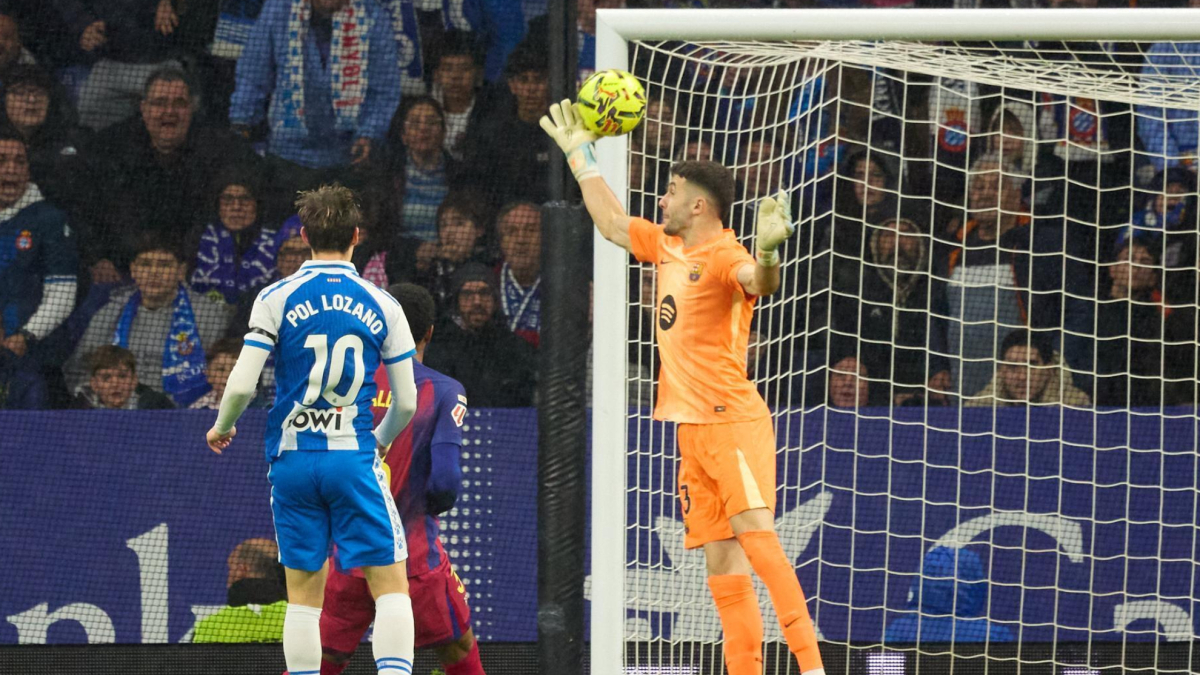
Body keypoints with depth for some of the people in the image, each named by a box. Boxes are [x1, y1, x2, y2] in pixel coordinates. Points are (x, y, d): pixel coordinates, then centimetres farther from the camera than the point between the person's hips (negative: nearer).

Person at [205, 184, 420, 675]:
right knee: (391, 584, 1)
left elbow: (242, 384, -7)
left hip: (292, 458, 1)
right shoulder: (382, 306, 2)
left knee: (303, 593, 7)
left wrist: (221, 428, 14)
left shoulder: (277, 299, -2)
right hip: (354, 459, -1)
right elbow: (406, 401, 7)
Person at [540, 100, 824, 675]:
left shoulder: (724, 256, -12)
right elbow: (611, 222, 32)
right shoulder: (666, 246, 14)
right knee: (720, 560, 3)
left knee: (755, 532, -21)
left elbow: (759, 282, -34)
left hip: (732, 419, -9)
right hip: (691, 428, 9)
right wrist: (580, 155, 37)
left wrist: (767, 251, -56)